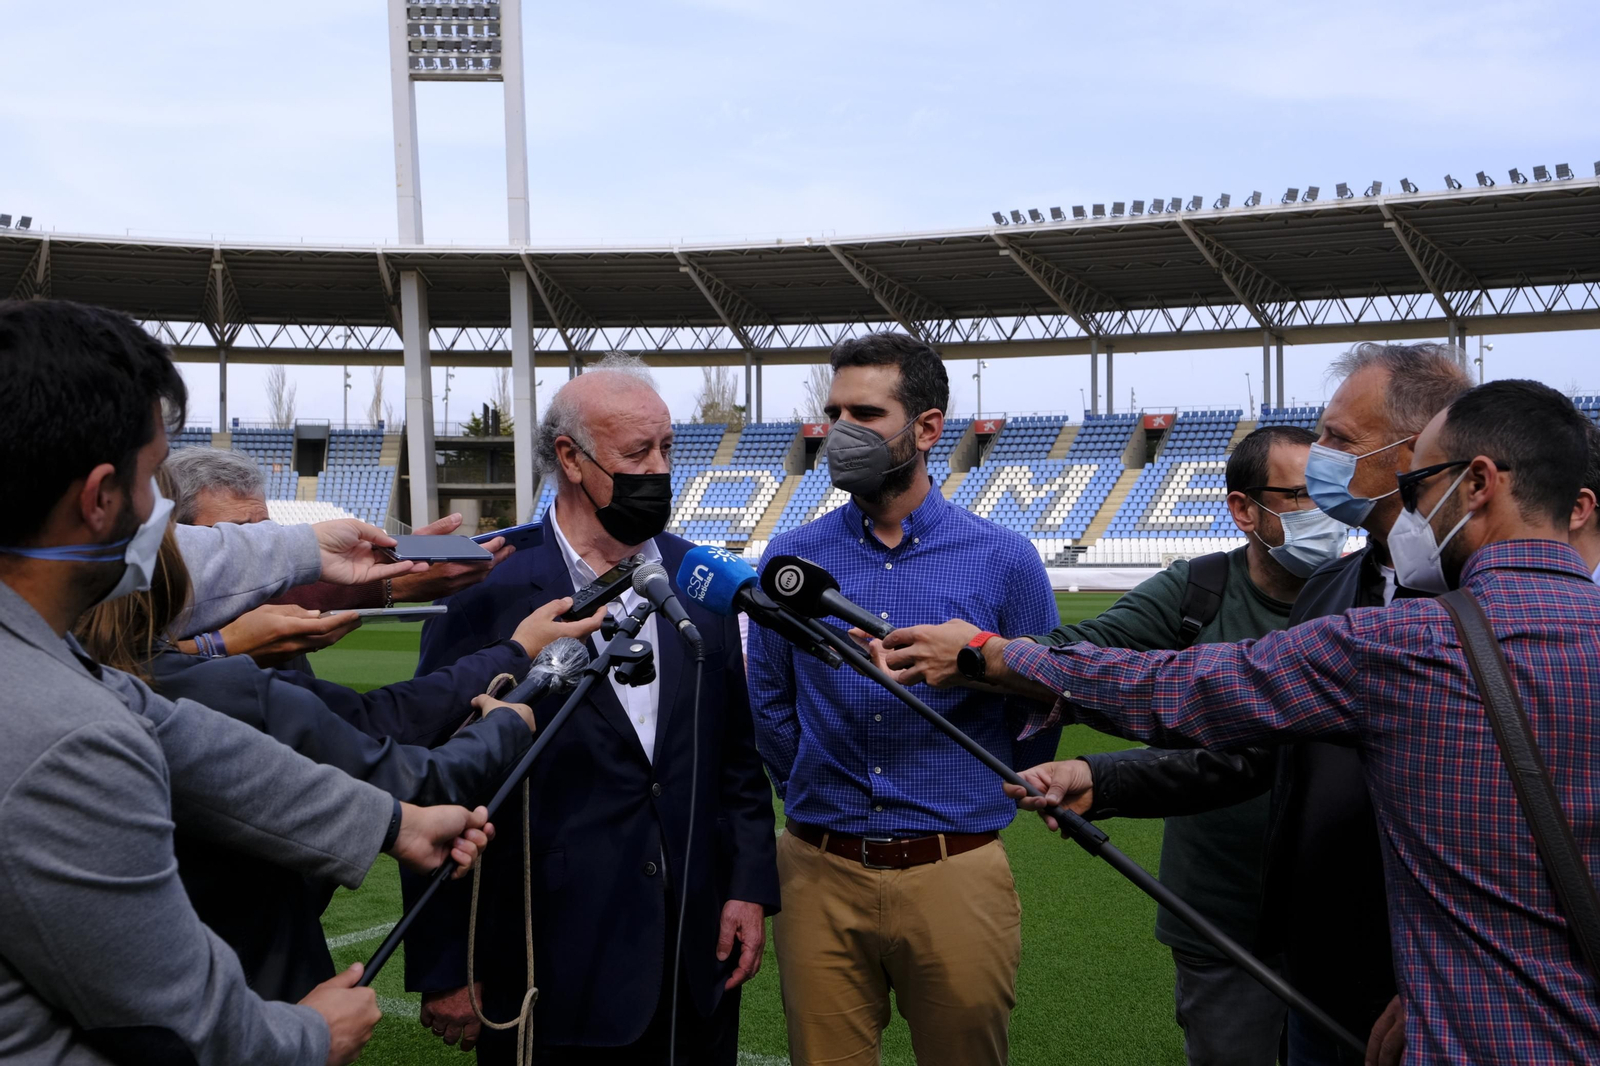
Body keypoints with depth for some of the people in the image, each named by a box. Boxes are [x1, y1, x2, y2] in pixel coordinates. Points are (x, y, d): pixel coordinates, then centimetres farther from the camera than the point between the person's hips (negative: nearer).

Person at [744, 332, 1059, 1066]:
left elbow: (1039, 710, 4)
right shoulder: (790, 558, 0)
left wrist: (975, 807, 8)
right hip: (820, 876, 2)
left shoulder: (1003, 559, -5)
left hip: (956, 875, -1)